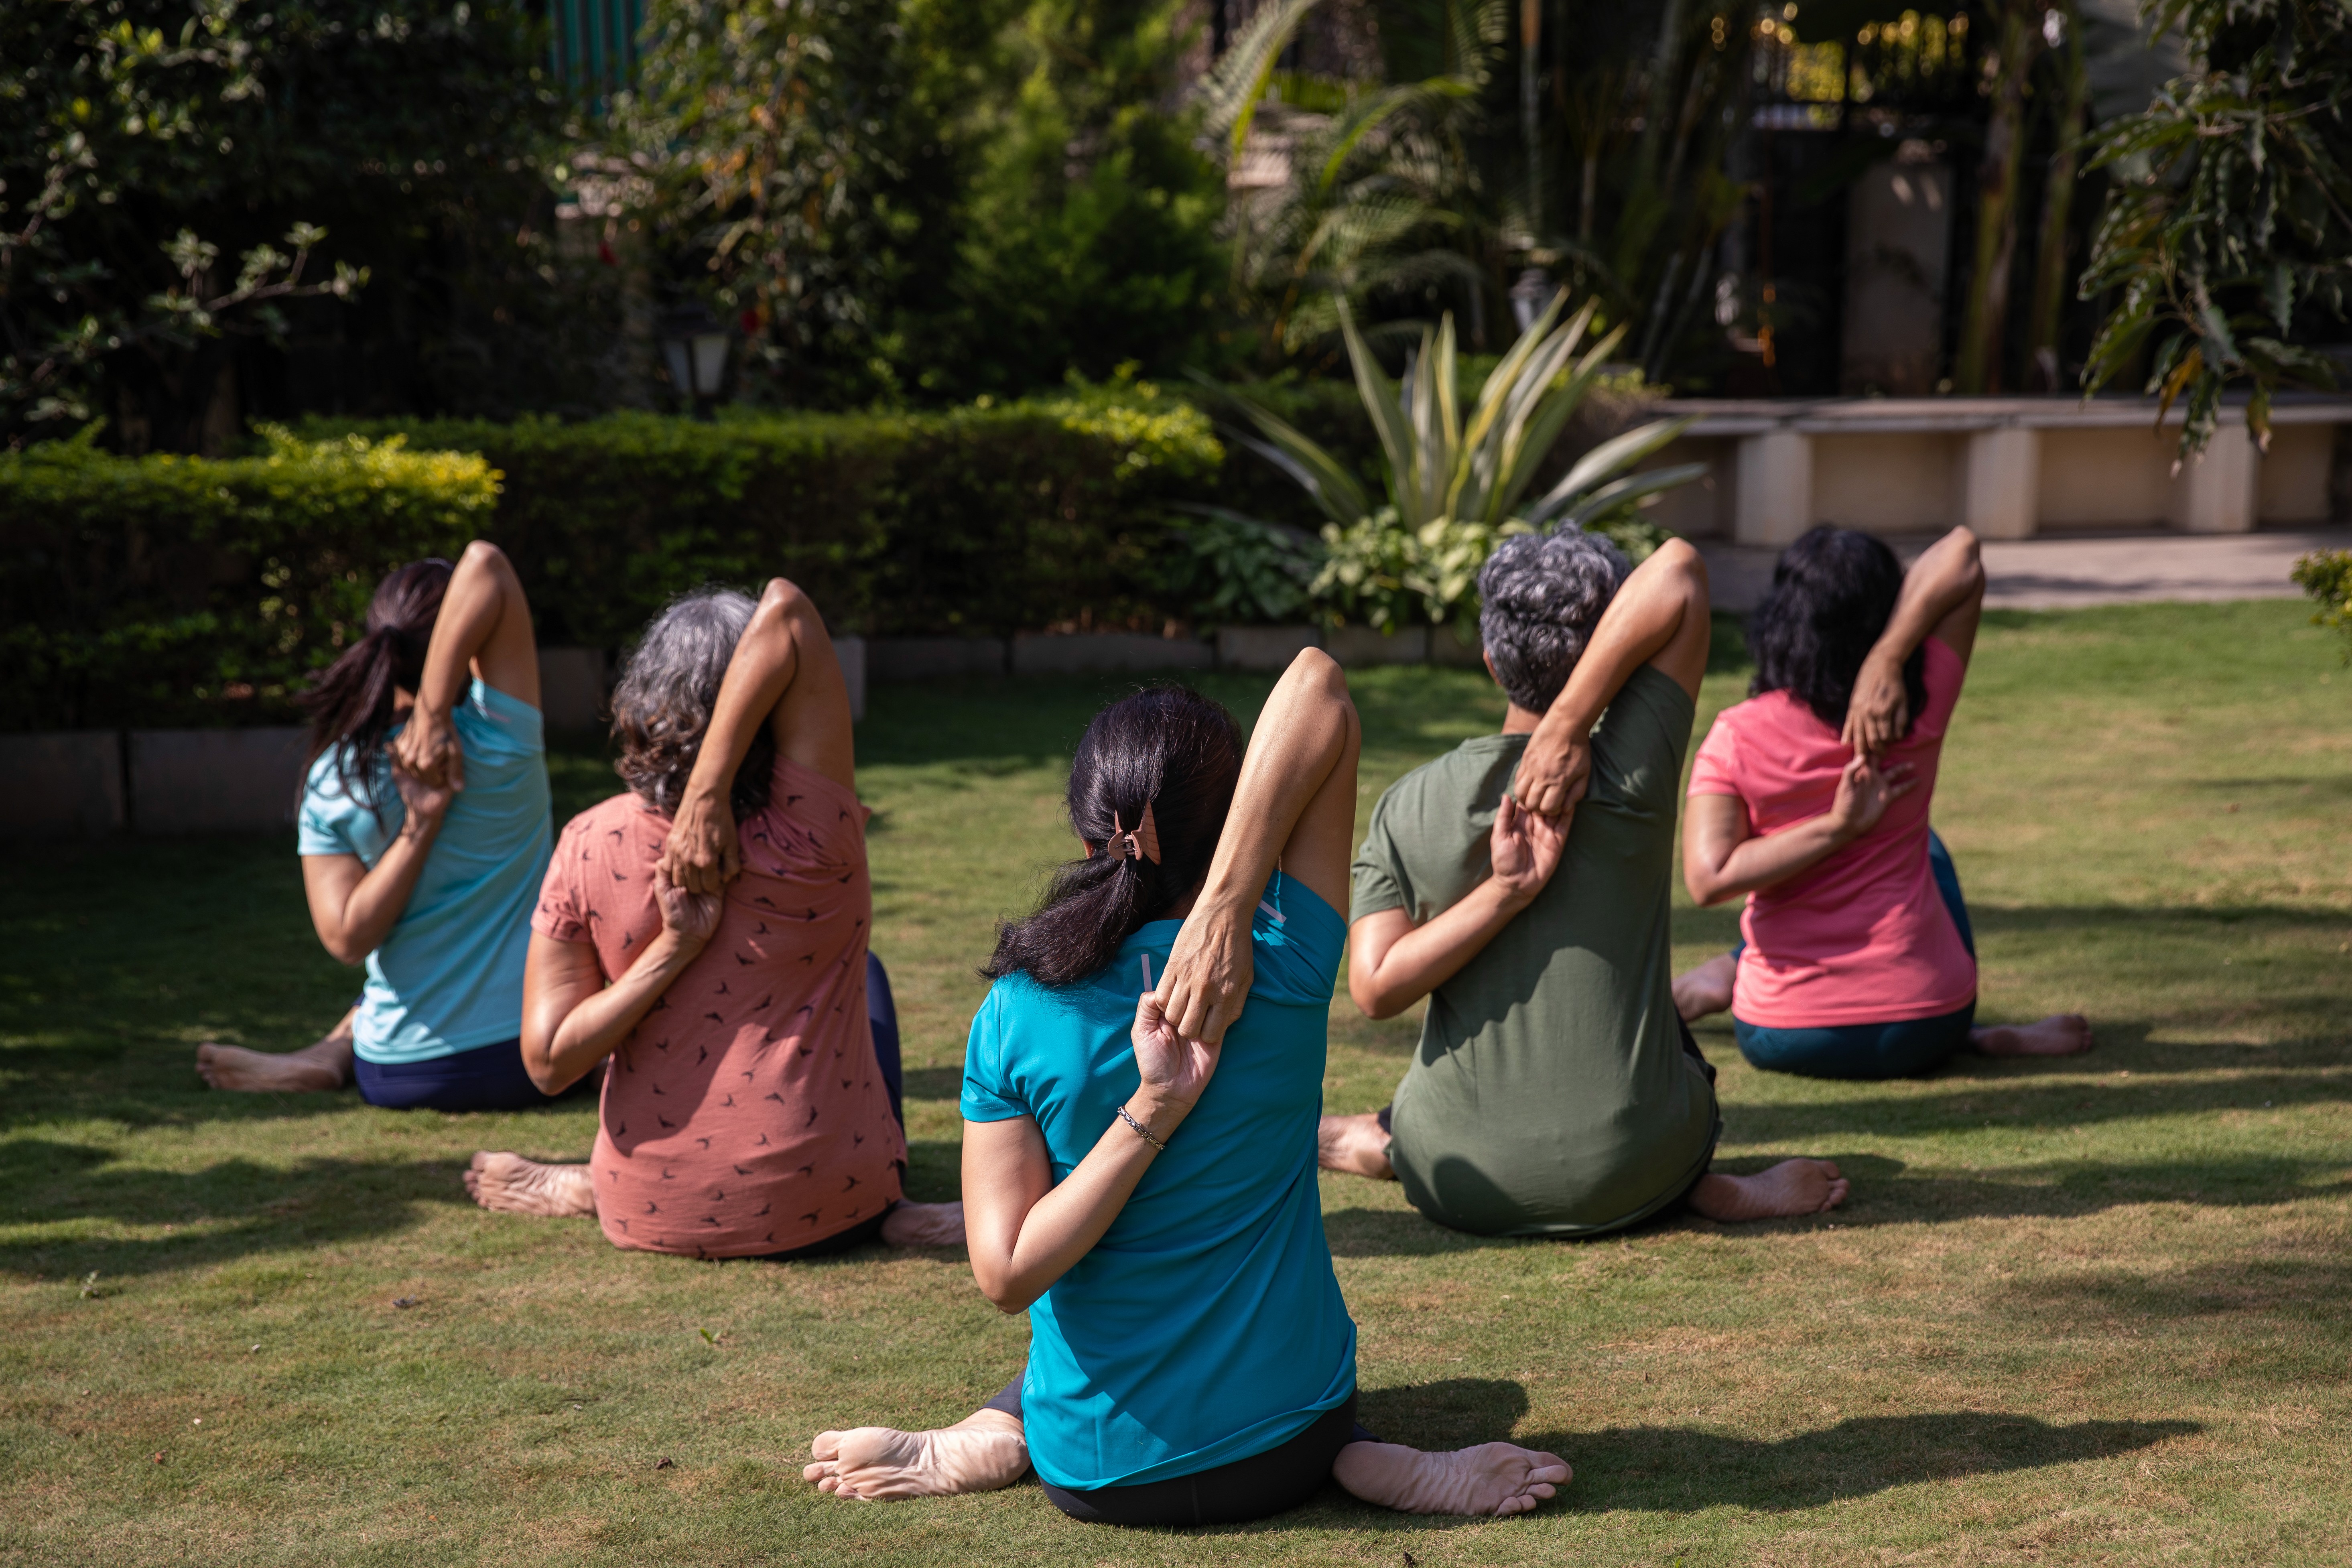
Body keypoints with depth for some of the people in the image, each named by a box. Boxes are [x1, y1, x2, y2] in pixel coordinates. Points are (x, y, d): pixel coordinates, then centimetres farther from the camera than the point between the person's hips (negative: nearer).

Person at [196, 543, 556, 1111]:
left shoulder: (331, 780, -8)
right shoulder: (496, 740, -17)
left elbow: (348, 939, -13)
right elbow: (485, 563, -26)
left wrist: (419, 826, -15)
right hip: (532, 1062, -5)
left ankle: (332, 1053, 15)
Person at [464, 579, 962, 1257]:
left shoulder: (590, 847, -11)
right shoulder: (812, 825, -17)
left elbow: (547, 1062, -11)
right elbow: (787, 609, -23)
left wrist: (672, 950, -15)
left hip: (654, 1219, 2)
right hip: (827, 1215, -1)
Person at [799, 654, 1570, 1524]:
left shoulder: (1016, 1014, -16)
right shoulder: (1284, 974, -18)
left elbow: (1007, 1275, -17)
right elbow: (1318, 686, -20)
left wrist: (1150, 1113, -21)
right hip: (1281, 1457, 0)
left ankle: (991, 1439, 7)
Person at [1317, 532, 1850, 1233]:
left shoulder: (1406, 808, -6)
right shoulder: (1629, 779, -13)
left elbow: (1375, 988, -13)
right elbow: (1679, 570, -14)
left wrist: (1505, 893, -17)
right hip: (1626, 1179, -2)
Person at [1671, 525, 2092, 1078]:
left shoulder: (1737, 737, -13)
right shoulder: (1917, 712, -9)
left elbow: (1710, 877, -23)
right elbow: (1962, 556, -7)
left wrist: (1838, 828, -18)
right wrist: (1887, 661, -19)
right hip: (1924, 1034, 0)